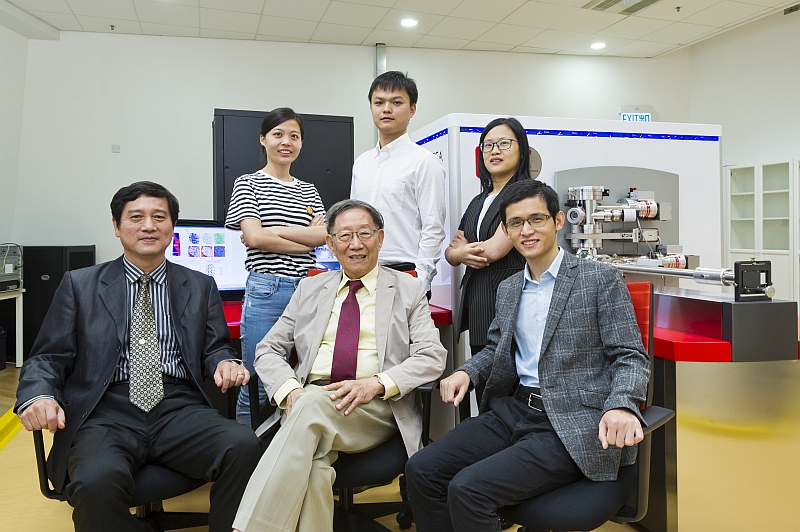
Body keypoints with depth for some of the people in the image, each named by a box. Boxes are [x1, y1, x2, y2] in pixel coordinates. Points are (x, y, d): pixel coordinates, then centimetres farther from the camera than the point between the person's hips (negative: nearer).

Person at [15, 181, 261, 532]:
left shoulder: (200, 287, 17)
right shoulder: (79, 285, 13)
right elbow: (48, 357, 10)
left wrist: (225, 363, -9)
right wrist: (38, 397, -13)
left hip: (179, 410, 1)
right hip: (106, 413, -1)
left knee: (244, 447, -29)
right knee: (96, 482, -34)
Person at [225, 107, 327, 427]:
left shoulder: (308, 191, 17)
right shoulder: (248, 184, 5)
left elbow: (326, 234, 0)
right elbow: (254, 237, -10)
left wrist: (275, 230, -9)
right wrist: (308, 241, -5)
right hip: (266, 291, -4)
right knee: (257, 386, 1)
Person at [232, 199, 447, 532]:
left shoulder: (407, 290, 11)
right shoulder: (310, 290, 18)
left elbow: (432, 357, 1)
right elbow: (268, 350, 15)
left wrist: (376, 384, -17)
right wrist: (291, 389, -9)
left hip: (376, 408, -2)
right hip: (309, 402, 2)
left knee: (313, 402, -34)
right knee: (313, 469, -33)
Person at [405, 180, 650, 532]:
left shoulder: (601, 280, -4)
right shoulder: (508, 289, 15)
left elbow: (631, 357, -6)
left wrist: (621, 407, -26)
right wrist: (466, 373, 1)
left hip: (569, 426, -6)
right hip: (512, 412, 7)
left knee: (467, 488, -23)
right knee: (421, 470, -8)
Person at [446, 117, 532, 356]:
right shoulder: (478, 202, 18)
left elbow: (495, 249, -15)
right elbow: (450, 252, 17)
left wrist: (459, 250, 4)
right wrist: (462, 254, -7)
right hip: (476, 304, 7)